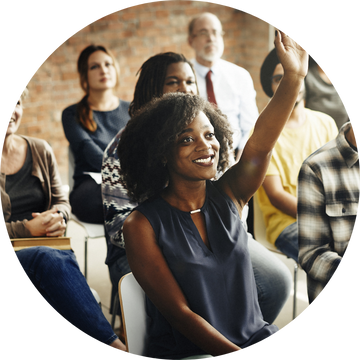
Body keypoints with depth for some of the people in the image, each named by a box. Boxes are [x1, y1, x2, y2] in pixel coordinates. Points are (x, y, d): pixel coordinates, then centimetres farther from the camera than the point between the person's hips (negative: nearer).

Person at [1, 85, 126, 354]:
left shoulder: (40, 151, 15)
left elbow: (62, 201, 19)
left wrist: (57, 217, -5)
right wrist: (27, 228, -15)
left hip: (46, 249, 5)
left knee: (63, 260, -32)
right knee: (50, 259, -36)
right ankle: (113, 345, -39)